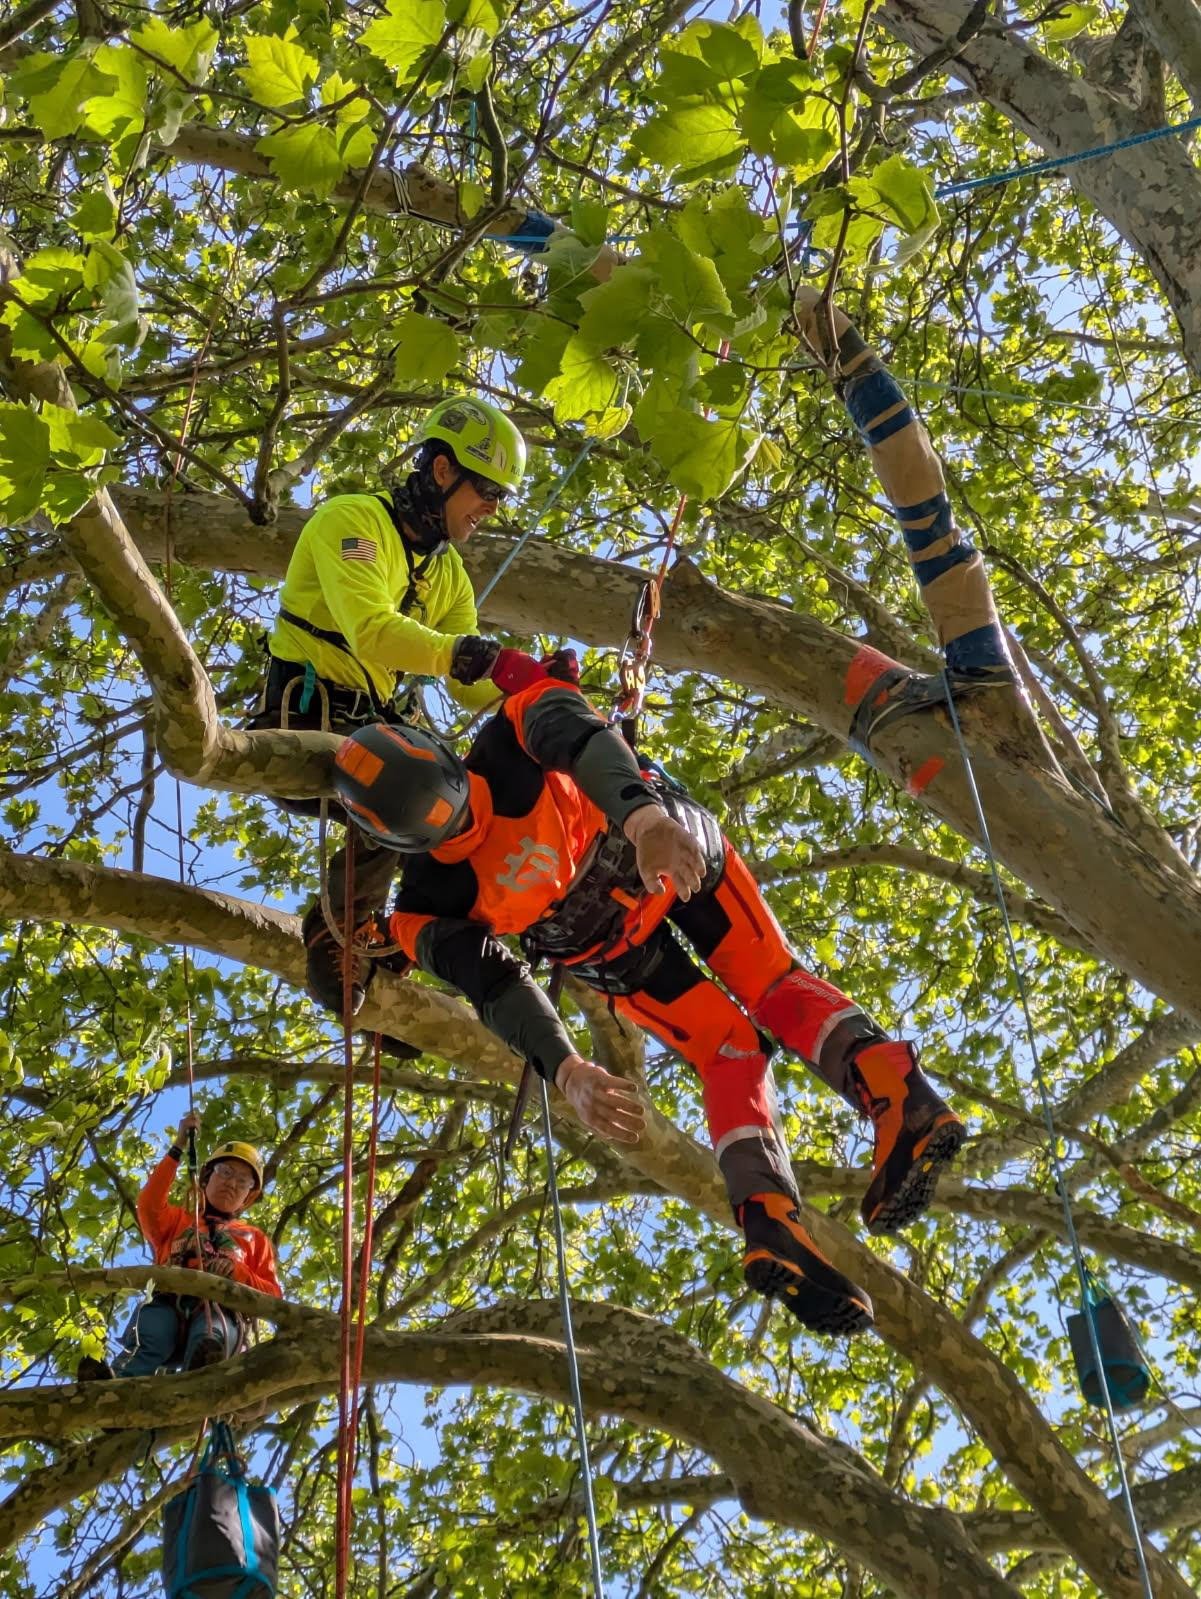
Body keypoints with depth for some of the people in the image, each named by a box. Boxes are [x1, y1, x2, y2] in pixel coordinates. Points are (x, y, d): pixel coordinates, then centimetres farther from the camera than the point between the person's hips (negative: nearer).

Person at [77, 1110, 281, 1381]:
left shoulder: (254, 1237, 35)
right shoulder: (178, 1219, 37)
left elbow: (273, 1295, 22)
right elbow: (149, 1205, 12)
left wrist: (237, 1274, 1)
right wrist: (178, 1148, 10)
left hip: (220, 1309, -1)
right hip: (168, 1302, 1)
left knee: (209, 1345, -41)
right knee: (146, 1342, -38)